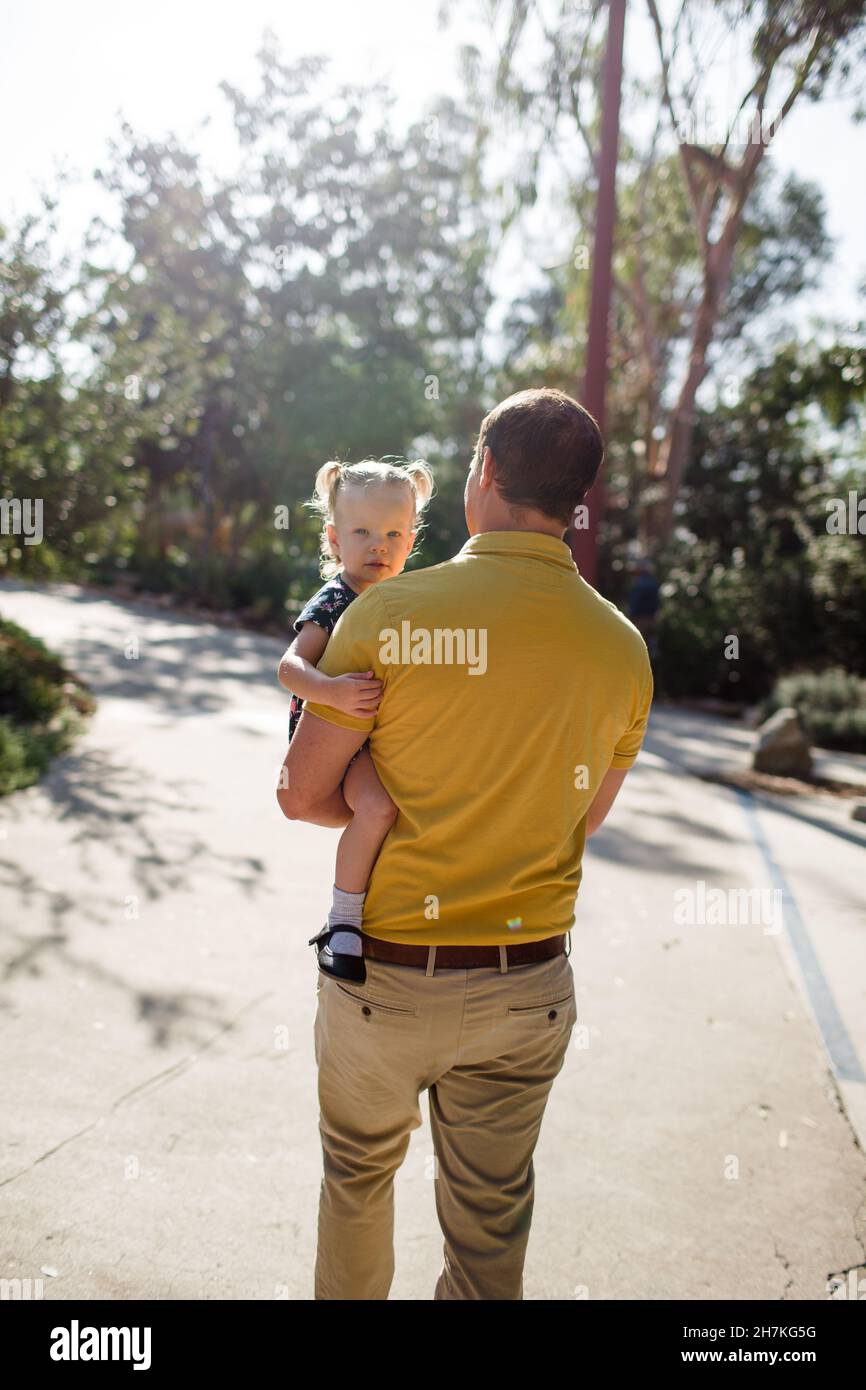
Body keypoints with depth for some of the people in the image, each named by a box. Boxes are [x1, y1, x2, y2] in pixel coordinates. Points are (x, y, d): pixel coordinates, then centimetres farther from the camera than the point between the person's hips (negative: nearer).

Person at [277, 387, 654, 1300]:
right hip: (528, 988, 2)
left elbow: (302, 796, -11)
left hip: (386, 977, -2)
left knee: (358, 1173, 26)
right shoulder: (622, 649, -6)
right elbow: (584, 817, 7)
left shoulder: (388, 614, -17)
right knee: (489, 1219, 20)